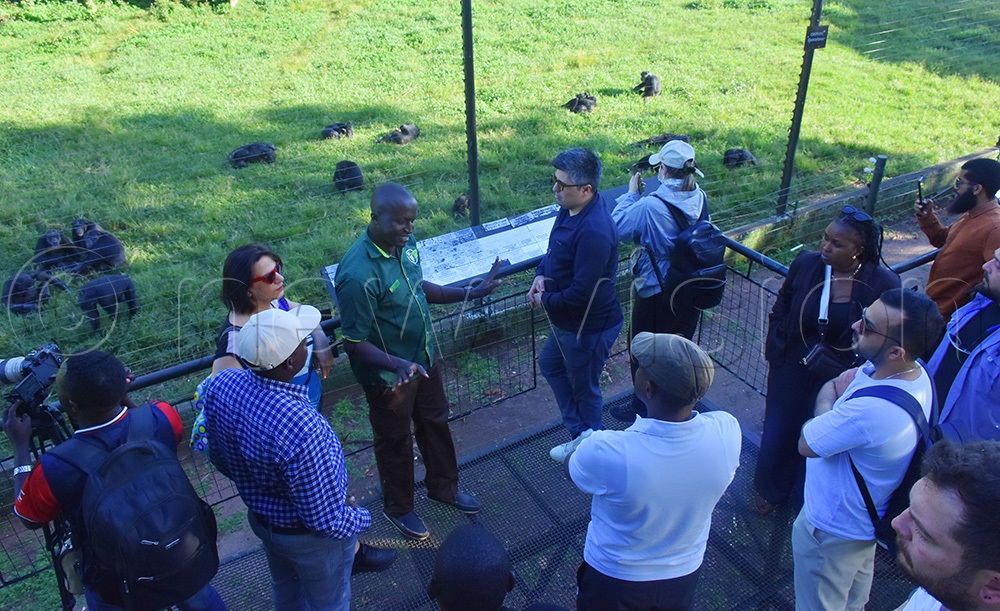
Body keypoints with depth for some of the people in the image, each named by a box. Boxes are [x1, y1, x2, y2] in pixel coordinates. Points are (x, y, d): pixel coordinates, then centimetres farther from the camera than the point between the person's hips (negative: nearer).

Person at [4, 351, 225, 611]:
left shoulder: (54, 470, -34)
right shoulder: (161, 418, -28)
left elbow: (29, 518, -9)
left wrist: (21, 446, -3)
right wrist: (121, 395, 2)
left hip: (114, 589, -2)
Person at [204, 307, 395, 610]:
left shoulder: (222, 384, -21)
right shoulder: (301, 429, -43)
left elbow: (219, 458, -2)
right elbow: (329, 521, -31)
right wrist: (360, 517, -9)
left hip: (259, 516, 6)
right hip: (308, 536, -6)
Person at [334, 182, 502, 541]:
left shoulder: (406, 243, -9)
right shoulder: (359, 275, -33)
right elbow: (354, 343, -26)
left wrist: (471, 293, 5)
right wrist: (399, 365, -41)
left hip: (424, 359, 7)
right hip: (388, 376, -7)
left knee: (436, 424, 25)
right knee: (396, 443, 16)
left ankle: (443, 486, 52)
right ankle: (398, 508, 44)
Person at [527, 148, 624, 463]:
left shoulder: (594, 231, -34)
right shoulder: (570, 208, -4)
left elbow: (581, 292, -32)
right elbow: (556, 248, 14)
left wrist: (546, 301, -16)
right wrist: (541, 274, -5)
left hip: (588, 326, -10)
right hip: (568, 319, 10)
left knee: (583, 388, 13)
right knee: (550, 365, 26)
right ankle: (580, 433, 39)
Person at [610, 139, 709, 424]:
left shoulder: (650, 206, -28)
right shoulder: (700, 198, -7)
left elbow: (619, 228, -15)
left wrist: (631, 193, -5)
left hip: (655, 292, -6)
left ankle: (642, 408, 31)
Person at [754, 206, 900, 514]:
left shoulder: (883, 284, -21)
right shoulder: (805, 264, -14)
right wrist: (775, 349, -2)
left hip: (840, 381, -2)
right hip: (791, 373, 2)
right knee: (780, 431, 20)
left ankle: (806, 495, 45)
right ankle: (772, 490, 47)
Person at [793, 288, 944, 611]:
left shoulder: (870, 410, -42)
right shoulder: (915, 372, -13)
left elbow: (806, 445, -24)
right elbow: (835, 384, 4)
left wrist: (827, 404, -12)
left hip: (832, 531, -8)